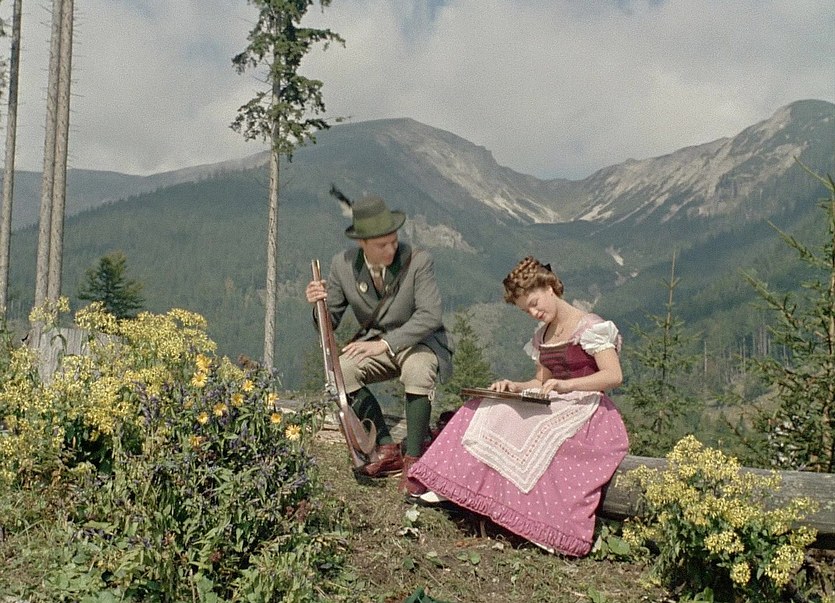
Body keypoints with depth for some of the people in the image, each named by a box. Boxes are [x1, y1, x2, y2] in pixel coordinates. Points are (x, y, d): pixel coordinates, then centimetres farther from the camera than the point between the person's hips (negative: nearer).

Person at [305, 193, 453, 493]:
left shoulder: (417, 260, -19)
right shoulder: (343, 264, -8)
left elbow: (431, 315, -24)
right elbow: (329, 322, 0)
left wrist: (385, 344, -31)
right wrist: (319, 304, -24)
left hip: (420, 341, -4)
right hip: (375, 342, 4)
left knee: (418, 372, -36)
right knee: (341, 370, -24)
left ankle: (413, 459, -22)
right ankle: (387, 449, -13)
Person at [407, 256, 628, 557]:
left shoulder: (590, 327, -8)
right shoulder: (542, 336, 16)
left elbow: (614, 375, -18)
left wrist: (567, 385, -31)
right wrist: (514, 386, 0)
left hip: (590, 410, -7)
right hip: (556, 408, 7)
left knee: (539, 431, -34)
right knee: (489, 410, -10)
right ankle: (449, 487, -17)